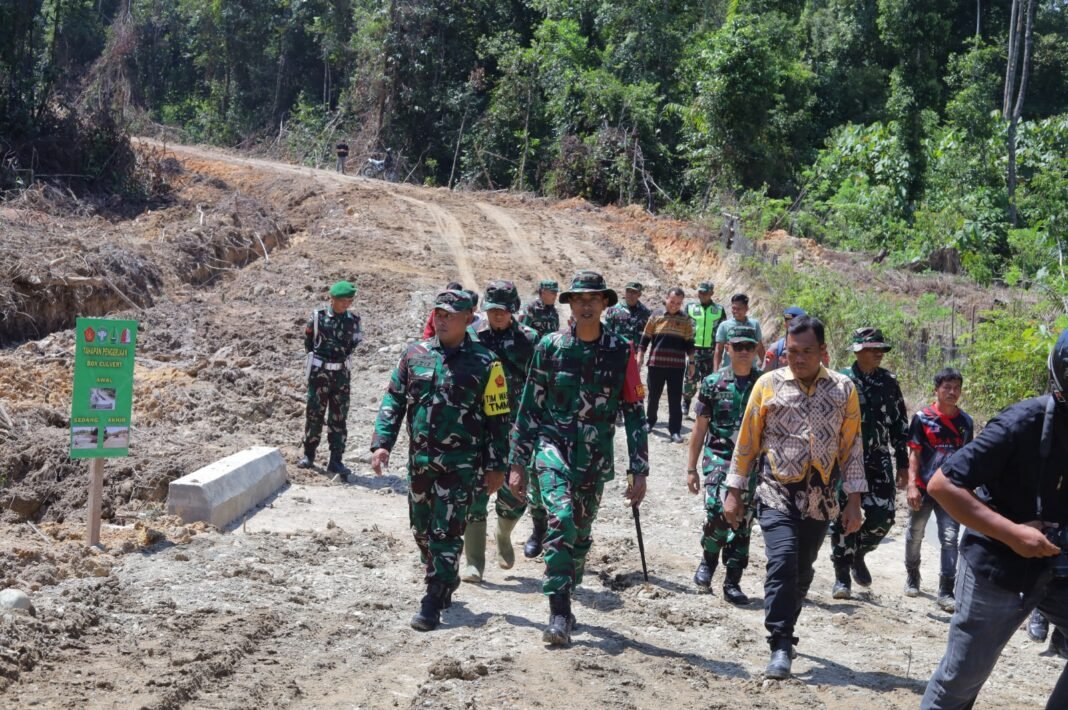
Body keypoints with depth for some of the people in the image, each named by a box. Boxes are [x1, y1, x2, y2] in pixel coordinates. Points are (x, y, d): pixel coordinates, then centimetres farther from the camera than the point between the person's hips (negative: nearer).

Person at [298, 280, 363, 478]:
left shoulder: (353, 319, 0)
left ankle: (336, 461, 8)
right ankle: (309, 455, 19)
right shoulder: (318, 316, -6)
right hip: (319, 372, -2)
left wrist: (343, 359, 12)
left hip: (341, 374, 2)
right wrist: (317, 359, 10)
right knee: (314, 413, 5)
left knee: (339, 418, 3)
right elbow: (308, 342, 6)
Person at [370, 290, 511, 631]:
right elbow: (393, 400, 9)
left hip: (460, 463, -5)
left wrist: (496, 466, -3)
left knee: (446, 533, -7)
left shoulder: (484, 362, -5)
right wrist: (382, 443, -2)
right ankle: (444, 581, 37)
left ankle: (434, 603, -1)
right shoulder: (415, 354, 5)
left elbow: (497, 419, -2)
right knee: (422, 529, 15)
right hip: (420, 460, 5)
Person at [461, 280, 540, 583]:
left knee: (515, 495, 5)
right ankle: (473, 562, 3)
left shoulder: (528, 339, 0)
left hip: (515, 429, 1)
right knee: (476, 492, -4)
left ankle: (503, 536, 37)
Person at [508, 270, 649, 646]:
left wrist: (639, 471, 0)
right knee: (561, 520, -21)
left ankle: (563, 606, 31)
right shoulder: (550, 346, -1)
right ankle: (559, 615, -20)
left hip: (596, 458, 2)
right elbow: (529, 406, 4)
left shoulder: (620, 352, 0)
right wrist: (517, 463, 3)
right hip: (554, 446, -2)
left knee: (581, 534, 12)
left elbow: (634, 412, 3)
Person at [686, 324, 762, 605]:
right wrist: (691, 468, 6)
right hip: (718, 457, -1)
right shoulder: (713, 383, 4)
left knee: (743, 521, 1)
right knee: (717, 511, -19)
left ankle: (732, 582, 11)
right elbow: (699, 427, 7)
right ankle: (708, 558, 10)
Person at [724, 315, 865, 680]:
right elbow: (747, 441, 5)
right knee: (782, 562, -18)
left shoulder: (844, 389, 4)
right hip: (776, 493, -2)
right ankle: (781, 648, -15)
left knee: (801, 572, 10)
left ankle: (782, 634, 30)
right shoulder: (768, 384, 0)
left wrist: (854, 501, 4)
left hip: (820, 499, 2)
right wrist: (734, 492, 4)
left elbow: (852, 447, 7)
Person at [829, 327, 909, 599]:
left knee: (882, 516, -5)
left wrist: (902, 462, 12)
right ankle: (842, 577, 10)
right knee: (844, 518, -1)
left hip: (879, 461, 3)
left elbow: (900, 424, 13)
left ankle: (858, 554, 23)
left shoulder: (889, 382, 7)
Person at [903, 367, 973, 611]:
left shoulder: (966, 422, 6)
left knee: (950, 539, -7)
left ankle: (946, 591, -3)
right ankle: (912, 576, 35)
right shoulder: (922, 418, -5)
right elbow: (914, 454, -5)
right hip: (923, 488, -1)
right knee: (915, 535, 13)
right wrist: (911, 485, -12)